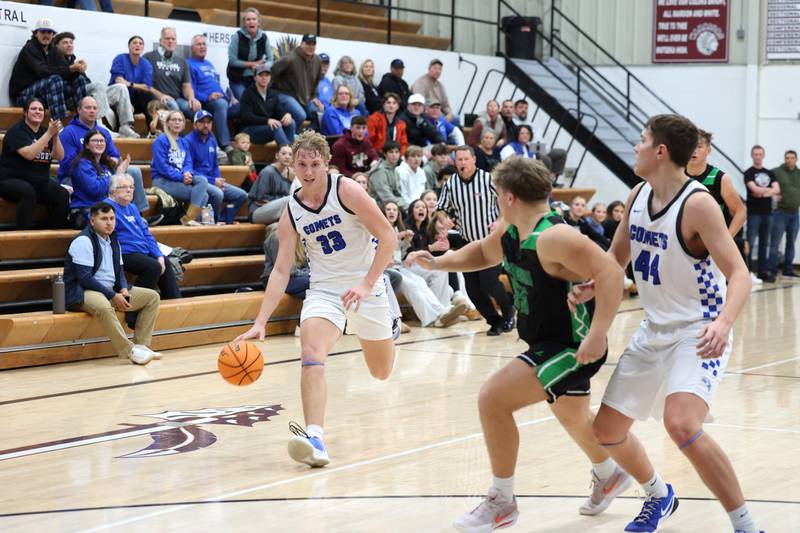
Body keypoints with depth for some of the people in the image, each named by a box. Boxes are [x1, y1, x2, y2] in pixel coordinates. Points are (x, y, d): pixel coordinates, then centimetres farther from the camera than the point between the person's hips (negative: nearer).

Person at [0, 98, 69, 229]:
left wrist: (56, 135, -17)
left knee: (62, 195, -19)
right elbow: (29, 154, -24)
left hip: (40, 182, 6)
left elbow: (59, 156, -1)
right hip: (12, 180, -6)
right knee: (28, 192, -37)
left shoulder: (46, 131, 10)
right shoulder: (16, 131, -7)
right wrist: (49, 134, -25)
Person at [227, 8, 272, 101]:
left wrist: (262, 67, -21)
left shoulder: (264, 37, -2)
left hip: (255, 78, 3)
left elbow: (271, 60, 0)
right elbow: (232, 61, -13)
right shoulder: (237, 36, -12)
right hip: (238, 79, -3)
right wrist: (252, 64, -11)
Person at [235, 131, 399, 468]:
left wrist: (366, 285, -24)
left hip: (366, 285, -2)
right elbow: (280, 271, -3)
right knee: (311, 352, -28)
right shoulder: (291, 212, -3)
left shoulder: (346, 190, -14)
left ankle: (388, 329, 52)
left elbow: (388, 237, -15)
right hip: (324, 288, 2)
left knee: (382, 372, 15)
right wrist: (260, 322, -13)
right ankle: (314, 438, -38)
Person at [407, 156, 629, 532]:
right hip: (550, 342, 10)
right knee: (572, 416, 31)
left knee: (492, 399, -16)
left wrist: (598, 335, -40)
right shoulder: (509, 233, 1)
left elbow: (610, 272, -34)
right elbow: (482, 253, 24)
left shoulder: (553, 238, -28)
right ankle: (609, 475, 59)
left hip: (571, 346, -10)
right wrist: (437, 263, 10)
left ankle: (501, 502, -2)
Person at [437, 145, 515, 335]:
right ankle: (495, 321, 17)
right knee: (473, 289, 0)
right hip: (468, 242, 4)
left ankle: (508, 310, 14)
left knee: (489, 282, -15)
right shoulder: (450, 184, -1)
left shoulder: (488, 179, -12)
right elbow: (442, 209, 10)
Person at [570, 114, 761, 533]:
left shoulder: (697, 204, -20)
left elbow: (739, 274, -25)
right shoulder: (637, 197, 3)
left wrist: (724, 322, -44)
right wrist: (589, 288, -4)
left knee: (681, 424, -31)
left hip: (699, 330, -8)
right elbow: (617, 258, 17)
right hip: (655, 330, 8)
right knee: (607, 431, 11)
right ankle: (659, 497, 39)